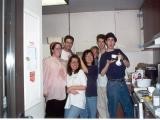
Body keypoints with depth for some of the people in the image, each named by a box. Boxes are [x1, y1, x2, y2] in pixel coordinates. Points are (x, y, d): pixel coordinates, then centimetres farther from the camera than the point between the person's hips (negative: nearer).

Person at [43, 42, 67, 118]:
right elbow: (44, 75, -8)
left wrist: (64, 75, -3)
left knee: (61, 114, 10)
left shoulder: (62, 62, 15)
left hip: (62, 93, 6)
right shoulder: (47, 61, -3)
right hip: (52, 93, -5)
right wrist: (44, 91, -11)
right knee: (51, 114, -1)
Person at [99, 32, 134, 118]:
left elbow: (128, 65, 9)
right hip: (113, 84, -4)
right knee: (113, 109, 5)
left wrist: (122, 58, -10)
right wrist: (108, 64, -18)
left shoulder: (119, 51, 10)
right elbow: (102, 73, -3)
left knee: (129, 107, 11)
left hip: (122, 82, 4)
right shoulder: (104, 56, 0)